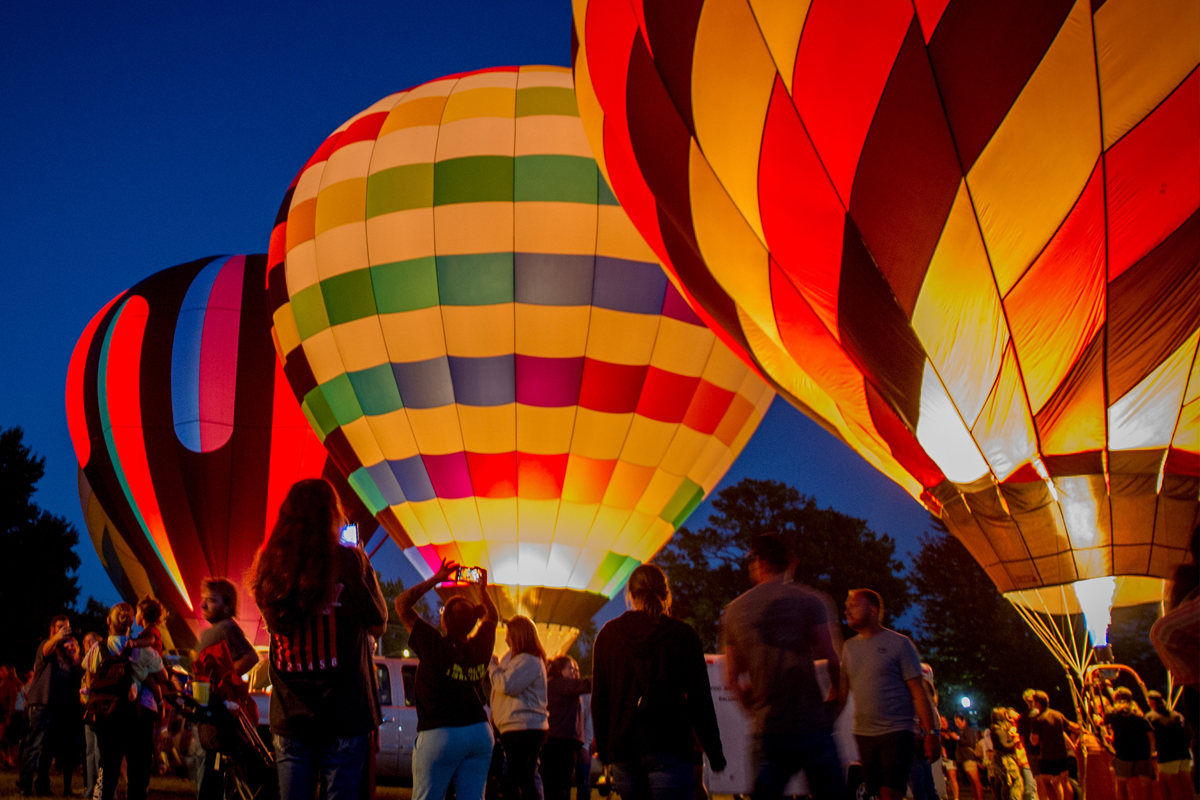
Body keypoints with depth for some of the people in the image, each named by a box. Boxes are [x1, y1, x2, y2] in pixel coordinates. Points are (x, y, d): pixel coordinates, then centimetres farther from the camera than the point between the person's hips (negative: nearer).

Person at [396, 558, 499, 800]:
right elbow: (492, 616, 25)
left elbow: (402, 603, -1)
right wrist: (482, 590, 23)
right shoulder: (481, 647, 1)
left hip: (440, 735, -5)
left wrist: (435, 580, 1)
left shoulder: (435, 645, -11)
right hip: (480, 732, 5)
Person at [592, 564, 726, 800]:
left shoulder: (608, 635, 8)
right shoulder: (682, 634, 0)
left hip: (622, 748, 4)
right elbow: (700, 698, 0)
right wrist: (714, 750, 8)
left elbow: (599, 699, 9)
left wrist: (603, 747, 16)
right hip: (668, 745, -3)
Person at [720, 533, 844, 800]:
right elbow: (833, 660, -6)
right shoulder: (810, 600, -1)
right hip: (811, 725, -2)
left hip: (766, 730, 3)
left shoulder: (734, 611, 9)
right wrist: (834, 701, 11)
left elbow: (732, 678, 11)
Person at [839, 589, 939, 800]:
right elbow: (841, 691, 12)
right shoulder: (849, 647, 13)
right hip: (863, 735, 5)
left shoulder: (899, 643, -1)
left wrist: (932, 733, -8)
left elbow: (918, 692, -3)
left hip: (896, 732, -5)